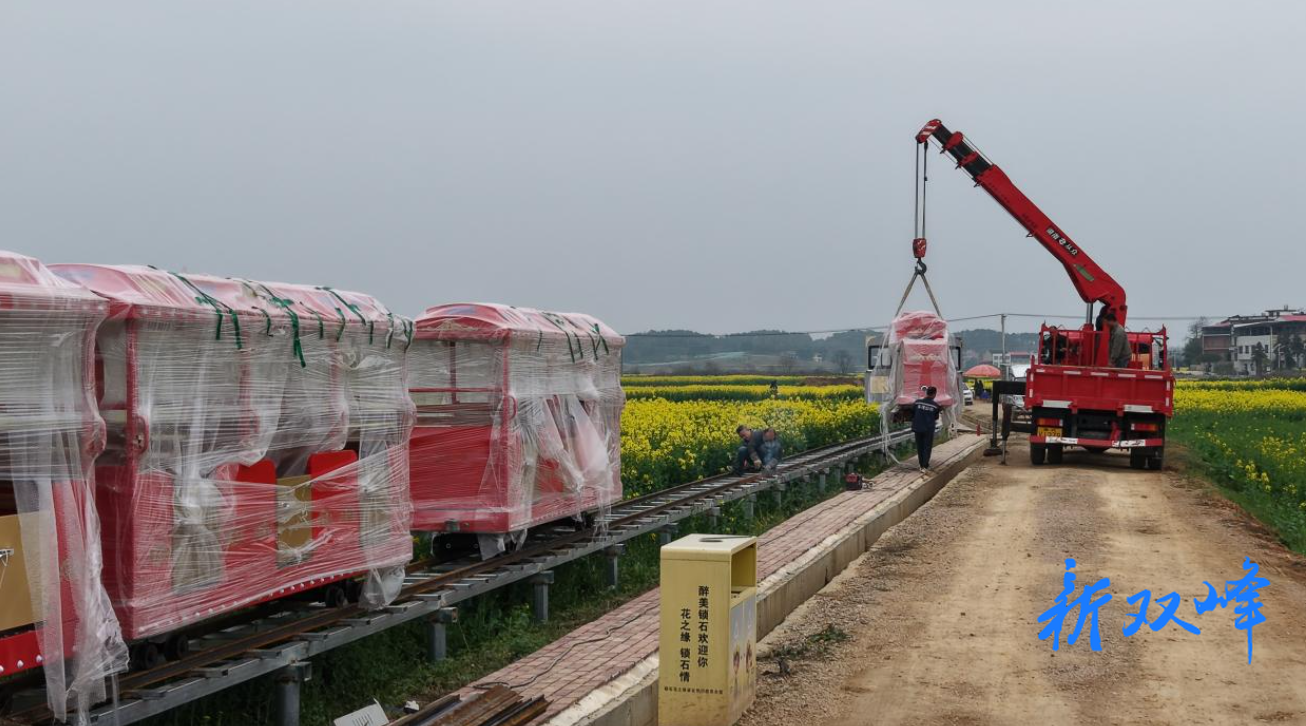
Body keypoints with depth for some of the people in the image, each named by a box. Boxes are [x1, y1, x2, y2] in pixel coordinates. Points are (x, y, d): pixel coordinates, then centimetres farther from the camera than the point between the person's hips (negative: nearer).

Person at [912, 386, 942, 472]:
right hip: (928, 429, -2)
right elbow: (936, 417, 3)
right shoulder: (935, 406, -8)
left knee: (920, 447, 13)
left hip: (918, 428, 2)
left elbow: (912, 413, 2)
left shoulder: (917, 402, -6)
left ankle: (921, 465, 17)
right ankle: (925, 466, 1)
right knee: (927, 447, 6)